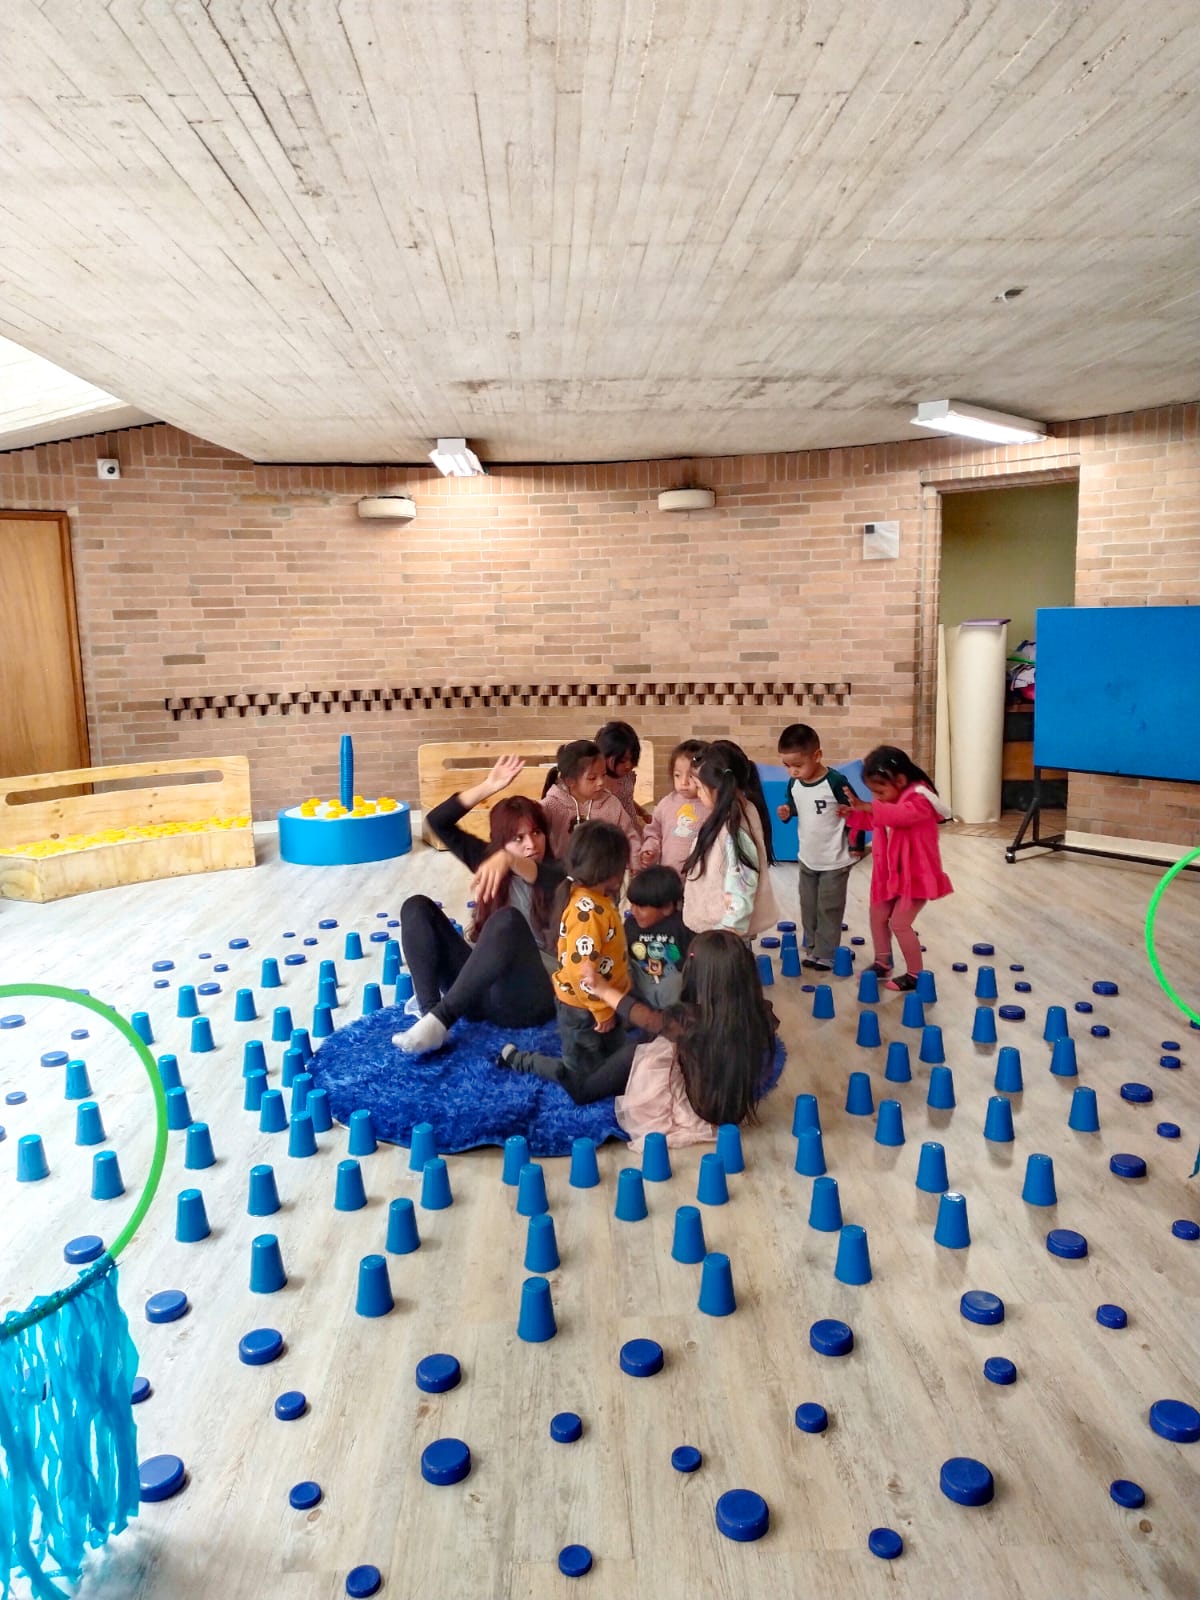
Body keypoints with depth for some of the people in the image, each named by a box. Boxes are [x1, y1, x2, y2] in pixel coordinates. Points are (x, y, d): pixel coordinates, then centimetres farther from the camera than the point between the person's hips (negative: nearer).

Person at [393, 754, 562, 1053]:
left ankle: (440, 1020, -38)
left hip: (528, 997, -5)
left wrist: (509, 860, -45)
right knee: (417, 906, -6)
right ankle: (431, 1011, -24)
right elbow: (438, 821, 9)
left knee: (509, 920, -35)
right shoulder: (489, 859, 14)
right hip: (479, 988, 5)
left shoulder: (555, 874, 1)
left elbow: (549, 881, -25)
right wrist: (488, 787, 1)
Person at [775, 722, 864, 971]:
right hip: (807, 858, 6)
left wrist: (856, 845, -12)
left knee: (829, 909, 3)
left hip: (835, 860, -6)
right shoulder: (793, 784, -5)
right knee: (808, 907, 16)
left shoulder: (835, 782, -24)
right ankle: (813, 948, 29)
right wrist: (786, 811, -8)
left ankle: (826, 954, 14)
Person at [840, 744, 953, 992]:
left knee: (899, 923, -8)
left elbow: (901, 814, -42)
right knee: (877, 914, 17)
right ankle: (882, 963, 34)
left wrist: (867, 807, -52)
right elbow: (874, 820, 17)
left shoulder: (919, 799, -22)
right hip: (891, 873, 9)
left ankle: (915, 974, 7)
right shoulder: (888, 800, 3)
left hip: (916, 874, -9)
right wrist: (854, 812, -4)